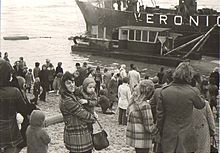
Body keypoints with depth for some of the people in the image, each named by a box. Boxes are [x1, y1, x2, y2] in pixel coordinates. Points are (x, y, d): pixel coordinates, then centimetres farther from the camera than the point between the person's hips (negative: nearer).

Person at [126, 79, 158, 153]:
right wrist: (157, 131, 0)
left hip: (134, 136, 8)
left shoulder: (133, 102, 4)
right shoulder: (144, 105, -20)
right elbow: (149, 126, -20)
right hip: (142, 140, -8)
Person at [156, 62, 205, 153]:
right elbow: (201, 105, 8)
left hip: (168, 138, 2)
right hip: (186, 138, -2)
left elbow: (159, 116, 0)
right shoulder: (192, 92, -13)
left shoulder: (164, 92, -6)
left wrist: (161, 133, 12)